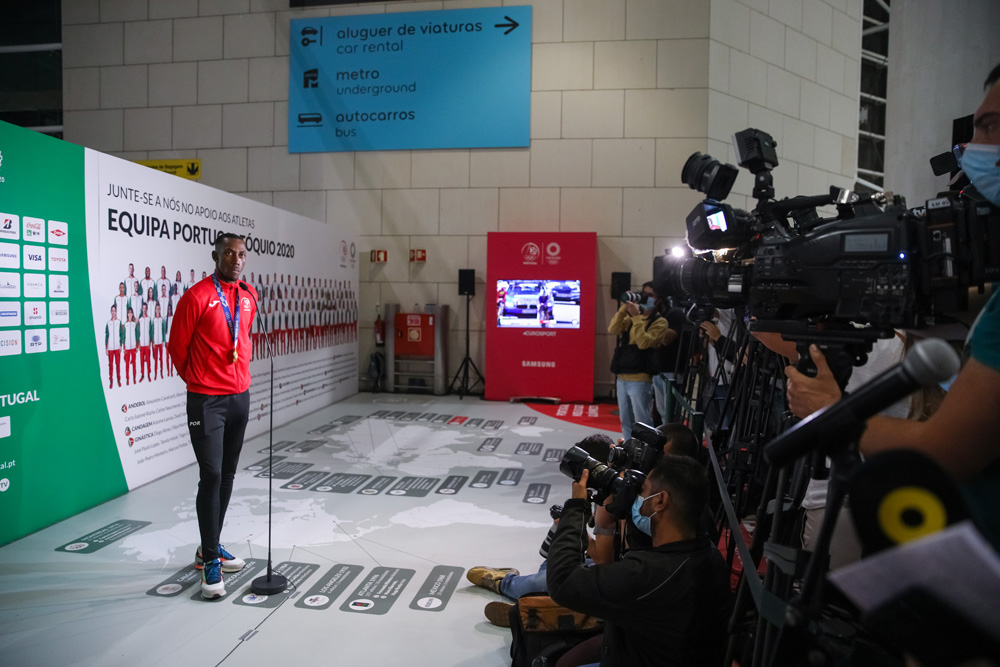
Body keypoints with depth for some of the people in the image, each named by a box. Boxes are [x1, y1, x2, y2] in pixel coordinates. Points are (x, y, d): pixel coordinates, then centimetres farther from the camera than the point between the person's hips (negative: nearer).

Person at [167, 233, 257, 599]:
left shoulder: (248, 297, 8)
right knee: (211, 476, -7)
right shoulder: (197, 296, -11)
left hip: (240, 397, 6)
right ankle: (210, 561, 3)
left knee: (227, 476, 12)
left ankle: (210, 548, 27)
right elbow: (177, 346, -4)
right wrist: (200, 380, 7)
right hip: (207, 401, -6)